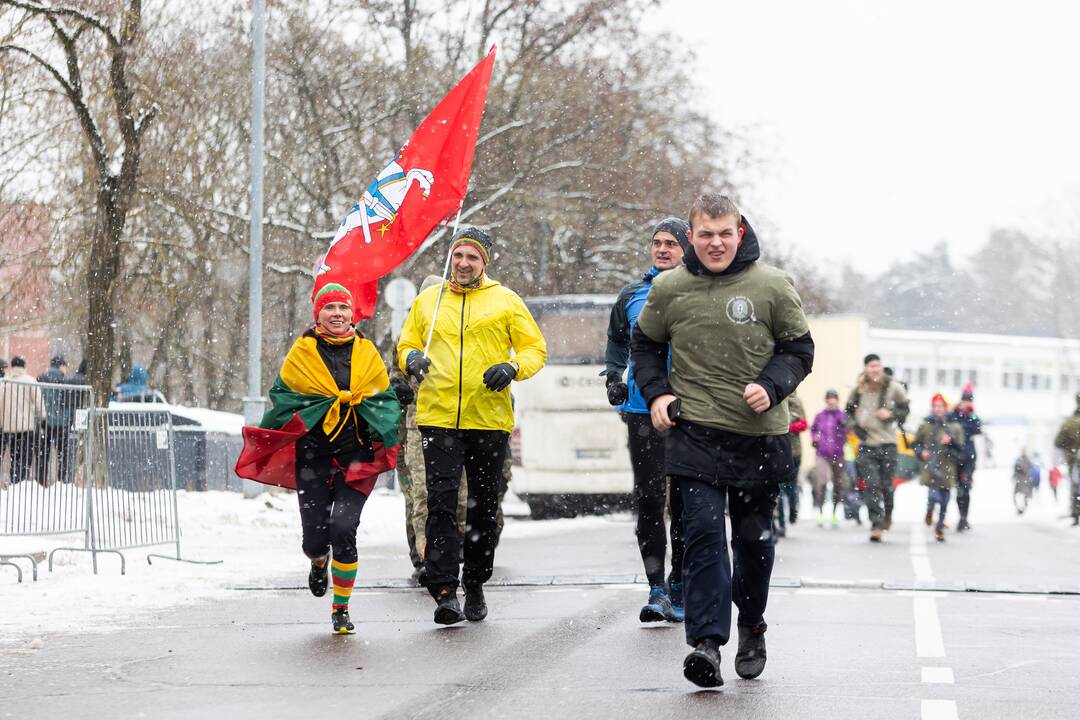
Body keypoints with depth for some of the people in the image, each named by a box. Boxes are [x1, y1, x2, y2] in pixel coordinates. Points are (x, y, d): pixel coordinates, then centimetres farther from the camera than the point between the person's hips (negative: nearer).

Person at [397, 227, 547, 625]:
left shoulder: (506, 301, 7)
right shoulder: (427, 301, 13)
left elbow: (535, 348, 7)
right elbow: (407, 343, 21)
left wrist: (513, 368, -13)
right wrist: (412, 358, -3)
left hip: (489, 419, 0)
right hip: (438, 416, 0)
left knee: (484, 506, 8)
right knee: (442, 502, -12)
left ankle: (475, 586, 21)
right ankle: (444, 590, -16)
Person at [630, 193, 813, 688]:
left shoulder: (772, 286, -3)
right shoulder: (669, 288, 1)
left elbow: (799, 348, 6)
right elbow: (644, 344, 18)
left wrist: (771, 387, -11)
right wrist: (656, 393, 3)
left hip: (760, 434, 1)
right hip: (695, 432, 0)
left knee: (754, 537, 10)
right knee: (703, 531, -14)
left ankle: (751, 627, 32)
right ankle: (707, 640, -19)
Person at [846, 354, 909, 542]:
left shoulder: (894, 388, -2)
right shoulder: (859, 389, 2)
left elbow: (905, 410, 8)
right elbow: (849, 411, 17)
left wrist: (891, 414, -11)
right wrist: (855, 426, 1)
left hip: (887, 443, -1)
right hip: (866, 444, 1)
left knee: (886, 485, 4)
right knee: (871, 484, -10)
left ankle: (887, 513, 34)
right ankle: (877, 525, -11)